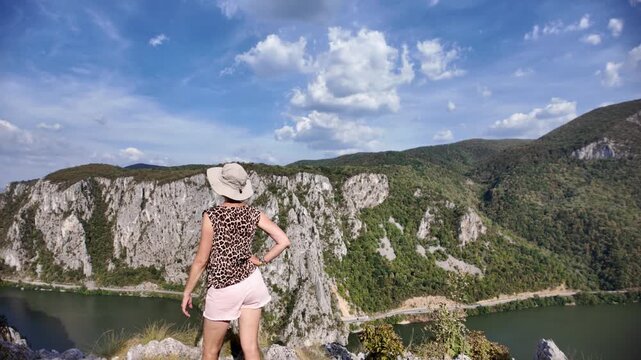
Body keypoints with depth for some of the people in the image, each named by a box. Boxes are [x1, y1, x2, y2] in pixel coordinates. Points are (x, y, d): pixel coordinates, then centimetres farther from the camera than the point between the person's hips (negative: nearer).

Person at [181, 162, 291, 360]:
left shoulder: (212, 215, -17)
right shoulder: (253, 213, -5)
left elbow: (201, 259, -13)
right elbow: (284, 241, -9)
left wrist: (187, 292, -2)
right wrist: (262, 261, 2)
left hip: (224, 290, -4)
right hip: (251, 282, 4)